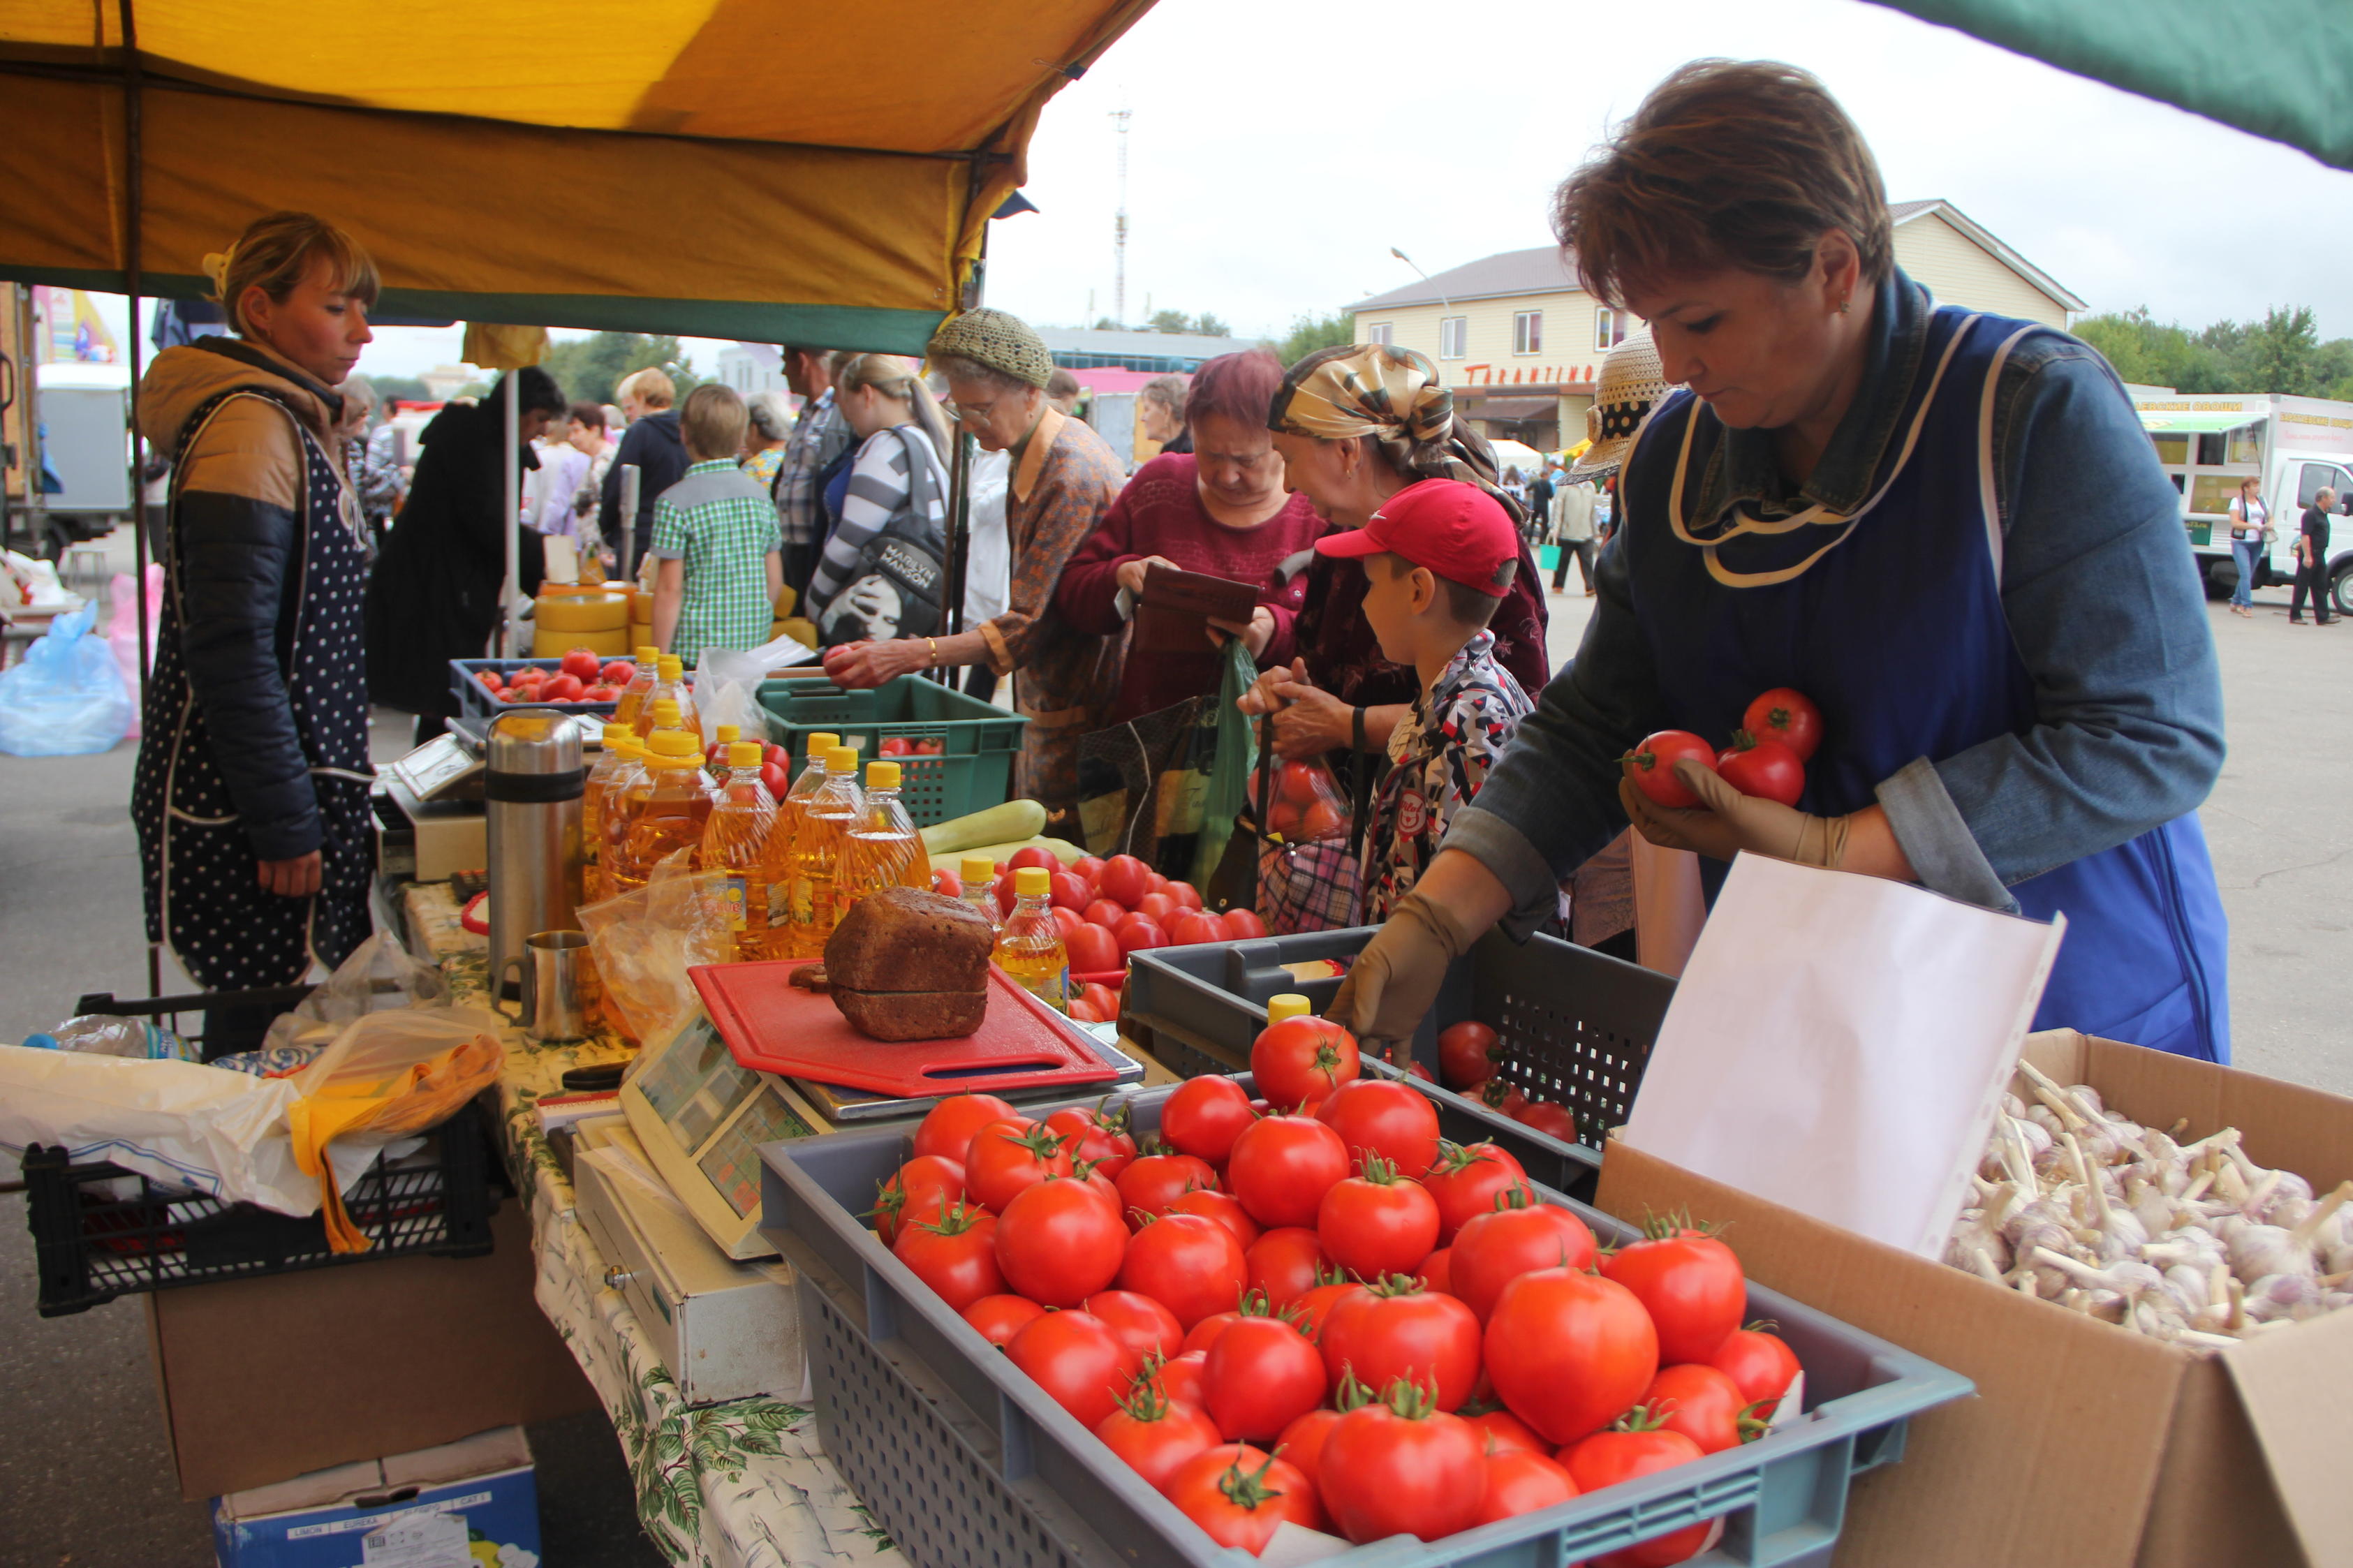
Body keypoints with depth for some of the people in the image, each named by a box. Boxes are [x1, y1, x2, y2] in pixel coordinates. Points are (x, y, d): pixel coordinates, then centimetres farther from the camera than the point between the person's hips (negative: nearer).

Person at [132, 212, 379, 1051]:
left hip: (297, 792, 9)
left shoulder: (297, 424, 15)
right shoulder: (248, 430, -15)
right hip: (247, 821, -9)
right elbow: (230, 650, -21)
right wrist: (285, 826, -19)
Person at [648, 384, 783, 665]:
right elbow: (775, 581, 9)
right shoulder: (760, 494, 6)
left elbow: (670, 589, -10)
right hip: (753, 650, 5)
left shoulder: (673, 503, -9)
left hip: (696, 652, -5)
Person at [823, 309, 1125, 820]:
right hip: (1047, 705, 9)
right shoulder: (1033, 456, 9)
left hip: (1078, 716, -9)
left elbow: (1031, 625, -26)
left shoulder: (1071, 476, -22)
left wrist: (910, 656, -32)